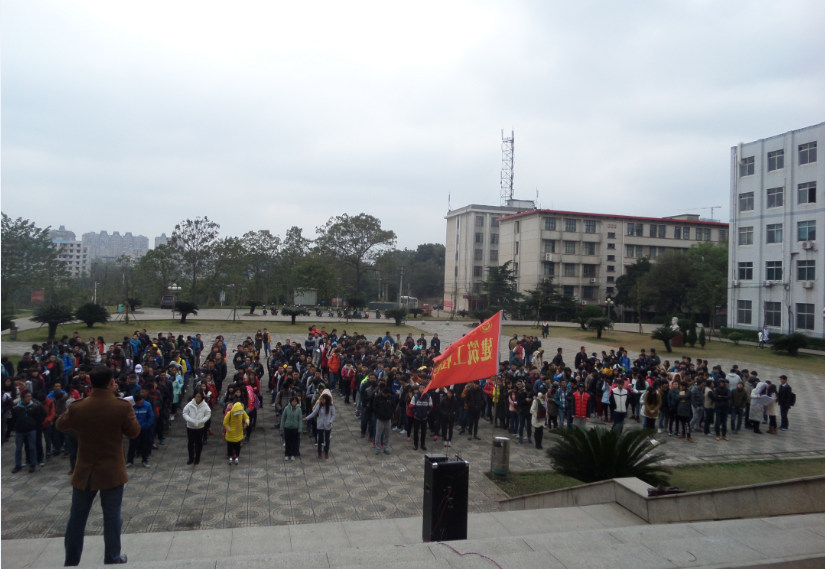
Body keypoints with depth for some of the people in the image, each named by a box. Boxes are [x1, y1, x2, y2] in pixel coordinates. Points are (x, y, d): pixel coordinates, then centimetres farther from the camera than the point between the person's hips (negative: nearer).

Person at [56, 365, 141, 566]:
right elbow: (134, 432, -3)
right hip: (112, 472, -2)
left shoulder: (76, 407, -8)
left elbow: (60, 426, 12)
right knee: (111, 518, 10)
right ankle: (112, 559, 21)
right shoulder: (123, 407, -16)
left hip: (84, 472, 3)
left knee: (77, 517, 16)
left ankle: (71, 561, 27)